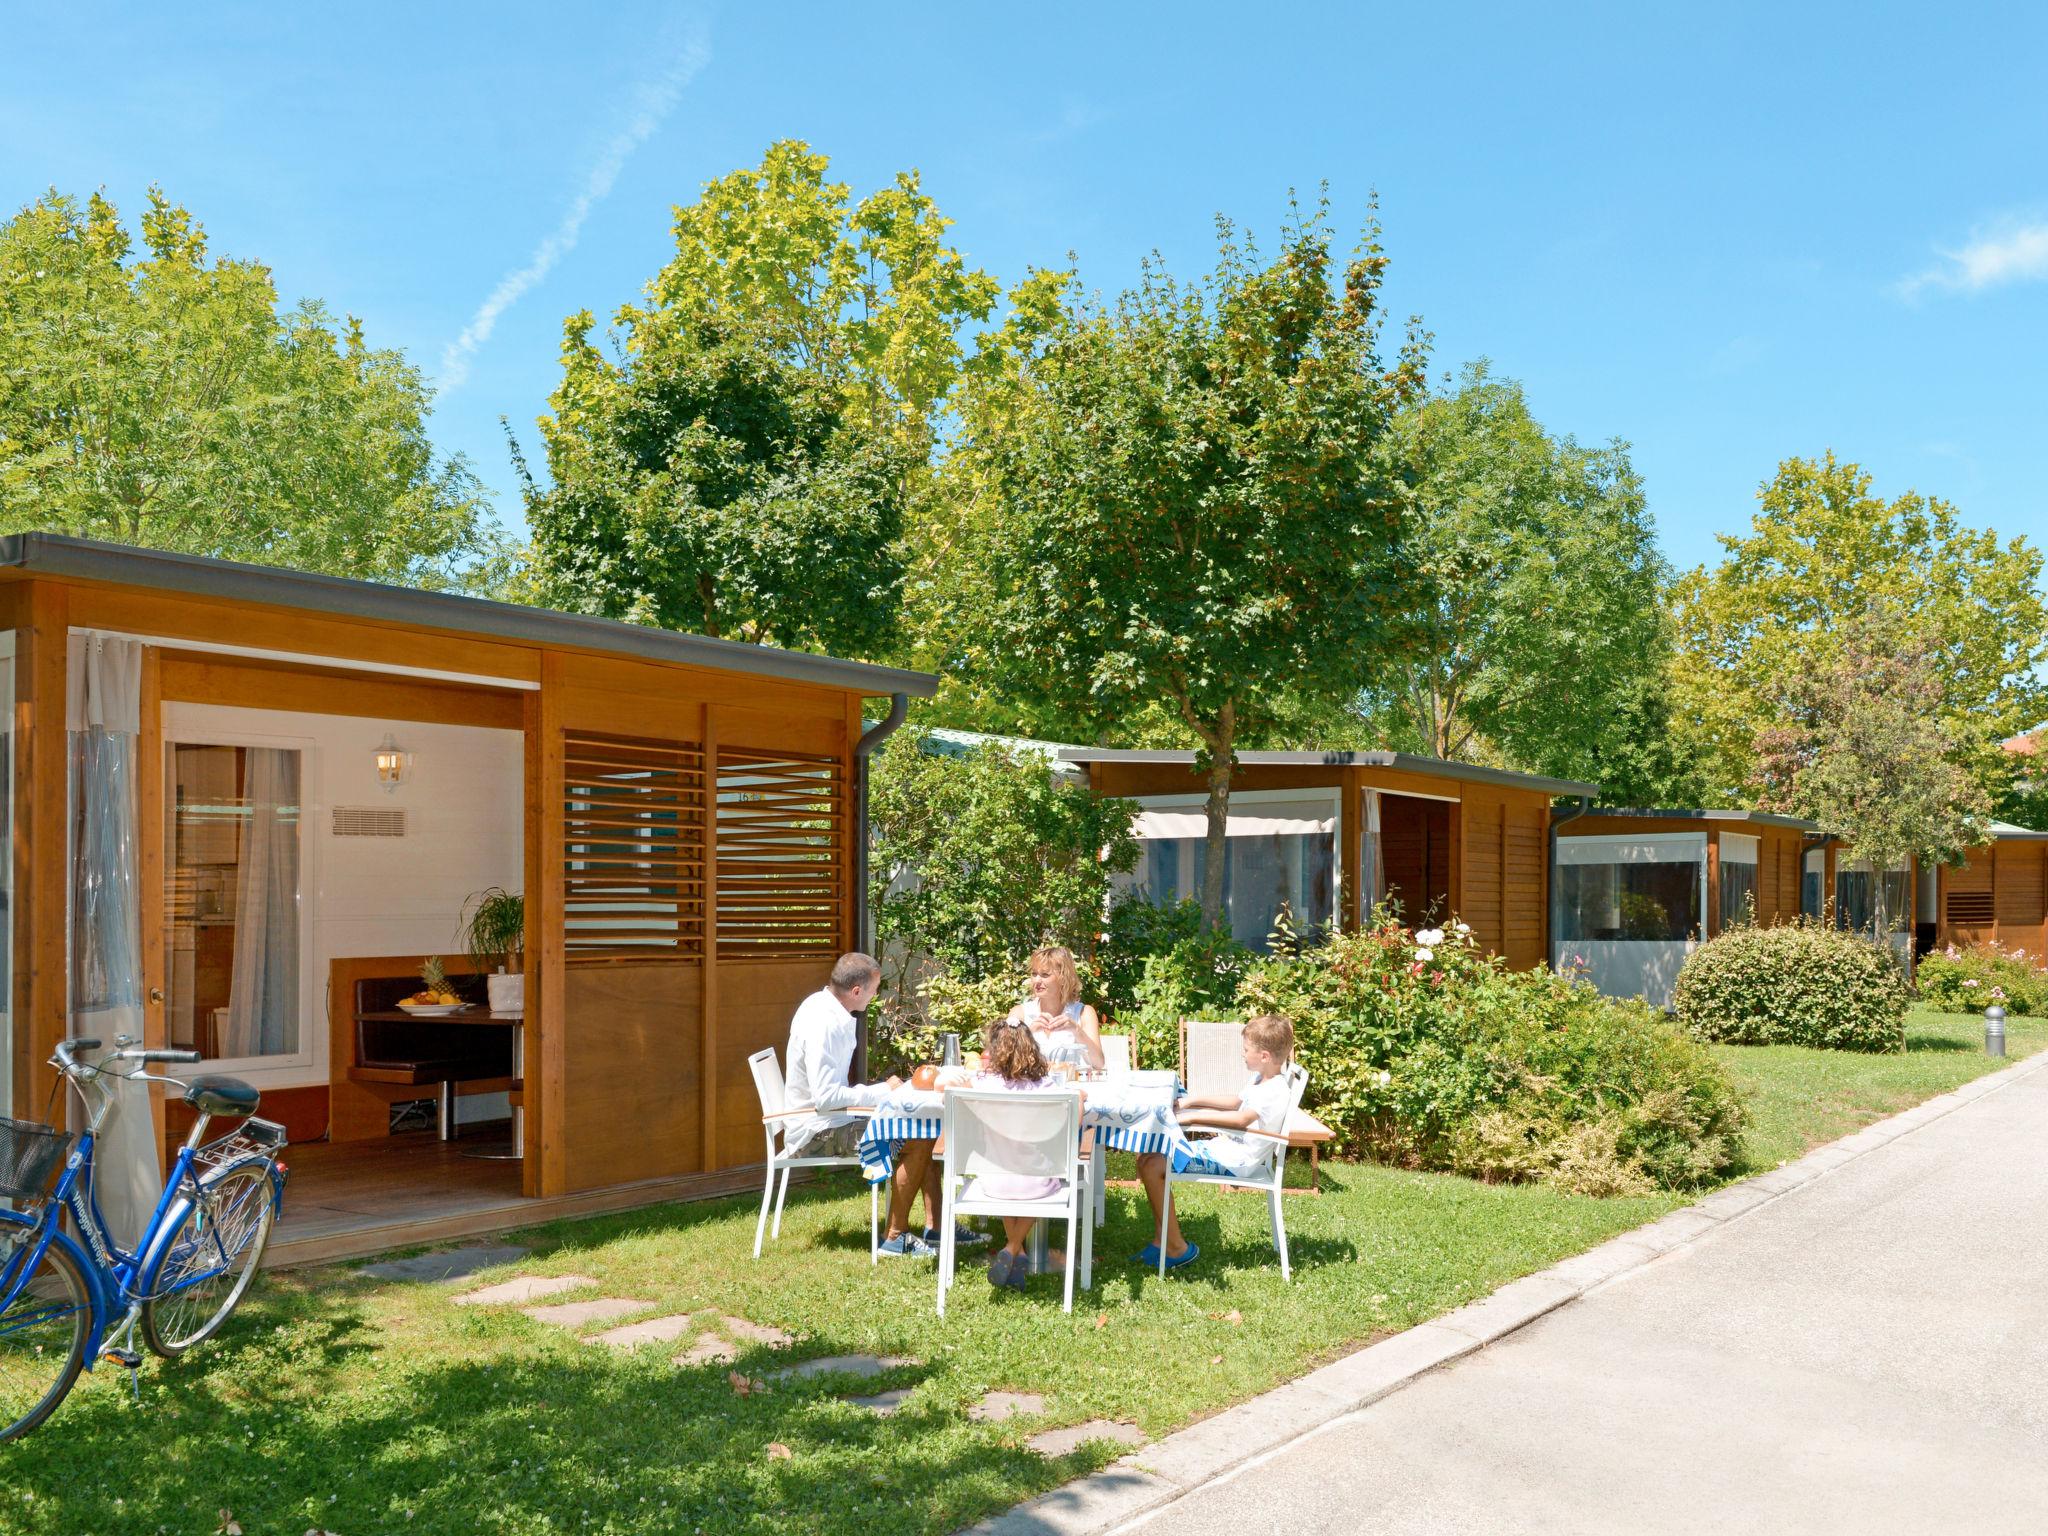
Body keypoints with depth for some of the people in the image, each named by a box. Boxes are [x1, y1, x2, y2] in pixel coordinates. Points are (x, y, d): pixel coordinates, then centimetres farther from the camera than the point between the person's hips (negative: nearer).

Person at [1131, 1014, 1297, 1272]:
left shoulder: (1275, 1092, -18)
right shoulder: (1260, 1080, 14)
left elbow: (1242, 1119, -31)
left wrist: (1194, 1117, -27)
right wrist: (1193, 1102, 20)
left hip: (1233, 1161, -11)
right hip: (1221, 1145, 11)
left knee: (1152, 1167, -20)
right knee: (1146, 1156, 3)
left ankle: (1177, 1248, -10)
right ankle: (1163, 1241, 3)